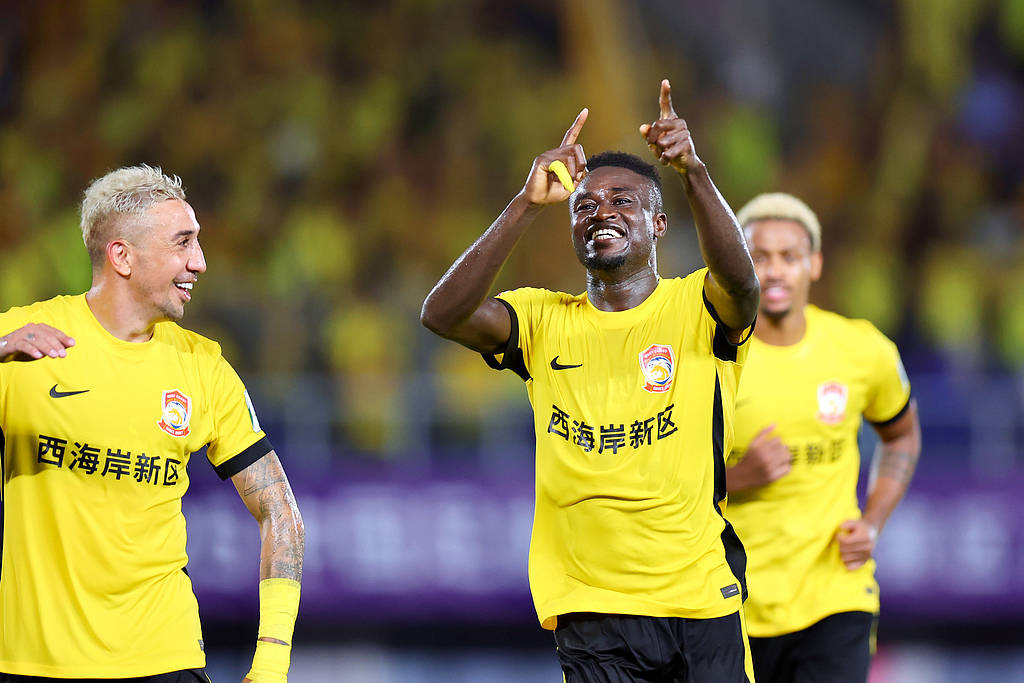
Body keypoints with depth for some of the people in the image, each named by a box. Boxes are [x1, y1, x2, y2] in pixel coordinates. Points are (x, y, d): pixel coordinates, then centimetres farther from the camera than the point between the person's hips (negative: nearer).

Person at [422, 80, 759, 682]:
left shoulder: (696, 308, 1)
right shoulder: (545, 321, 6)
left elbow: (741, 282, -23)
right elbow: (443, 315, -12)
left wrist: (694, 175, -38)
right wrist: (527, 204, -22)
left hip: (703, 600, -1)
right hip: (591, 606, 1)